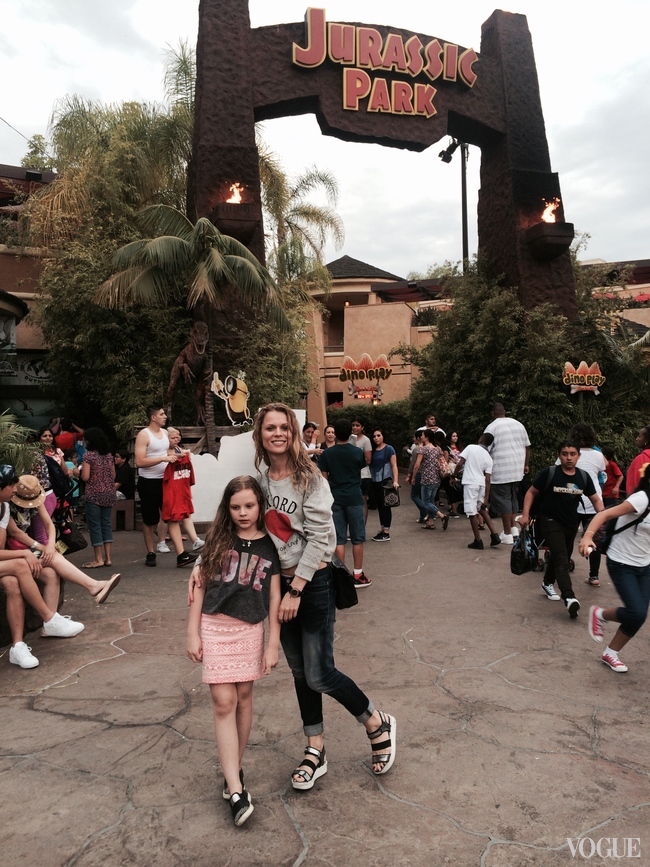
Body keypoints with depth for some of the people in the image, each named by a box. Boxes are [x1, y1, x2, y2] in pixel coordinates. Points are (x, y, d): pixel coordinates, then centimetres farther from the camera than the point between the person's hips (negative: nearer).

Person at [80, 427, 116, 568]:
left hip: (94, 495, -6)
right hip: (109, 494, 6)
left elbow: (85, 477, -13)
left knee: (95, 525, 1)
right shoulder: (109, 455, 9)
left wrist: (79, 472, 7)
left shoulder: (88, 454, -8)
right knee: (107, 524, 10)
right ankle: (107, 558, 11)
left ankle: (99, 559, 4)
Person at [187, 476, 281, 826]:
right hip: (215, 627, -1)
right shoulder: (218, 539, 0)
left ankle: (235, 769, 29)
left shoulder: (269, 546, 0)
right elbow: (200, 585, 2)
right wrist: (193, 633, -1)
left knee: (244, 697, 9)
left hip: (250, 630, 1)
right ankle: (236, 790, -2)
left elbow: (274, 597, 1)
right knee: (224, 702, -5)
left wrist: (273, 643, -1)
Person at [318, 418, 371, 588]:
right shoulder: (358, 452, -4)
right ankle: (358, 575, 11)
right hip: (354, 498, -1)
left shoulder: (327, 454, -4)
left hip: (335, 499, 1)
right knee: (357, 538, 7)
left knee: (338, 539, 5)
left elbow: (324, 478, -3)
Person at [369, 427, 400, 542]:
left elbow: (394, 465, -8)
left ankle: (386, 533, 1)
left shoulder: (388, 449, -4)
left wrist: (395, 481, -18)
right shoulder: (372, 450, 12)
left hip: (385, 481, -6)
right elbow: (368, 463, 13)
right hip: (374, 482, 6)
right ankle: (381, 531, 19)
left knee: (385, 506, -3)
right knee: (379, 506, 11)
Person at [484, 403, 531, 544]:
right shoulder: (518, 424, 11)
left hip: (501, 471, -6)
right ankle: (513, 527, 21)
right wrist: (526, 465, 23)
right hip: (517, 469, 6)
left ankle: (507, 534, 3)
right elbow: (527, 446, 15)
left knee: (503, 500, 0)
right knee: (513, 498, 20)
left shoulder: (492, 427, -7)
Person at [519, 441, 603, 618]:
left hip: (571, 523, 6)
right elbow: (531, 492, -8)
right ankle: (569, 598, -26)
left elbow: (596, 500, 6)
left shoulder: (583, 477, -4)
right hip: (550, 521, -5)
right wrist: (525, 514, -16)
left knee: (564, 556, 20)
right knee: (561, 558, -17)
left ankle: (548, 583, 44)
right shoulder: (549, 473, -16)